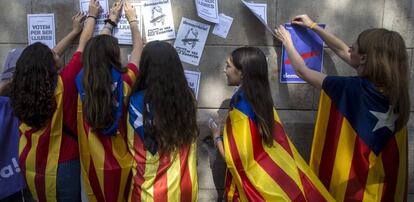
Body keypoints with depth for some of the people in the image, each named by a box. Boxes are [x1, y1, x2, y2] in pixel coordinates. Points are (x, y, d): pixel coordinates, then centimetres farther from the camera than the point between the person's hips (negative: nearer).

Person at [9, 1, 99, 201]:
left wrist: (73, 31, 18)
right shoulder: (62, 84, -23)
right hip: (61, 167, -6)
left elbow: (46, 56, 8)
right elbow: (83, 46, -10)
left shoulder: (20, 88, -7)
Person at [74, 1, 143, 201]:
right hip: (122, 165, -2)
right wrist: (132, 20, 15)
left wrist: (111, 20, 19)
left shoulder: (83, 82, -13)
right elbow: (138, 47, -1)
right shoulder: (124, 82, -19)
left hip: (94, 165, 2)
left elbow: (96, 48, 6)